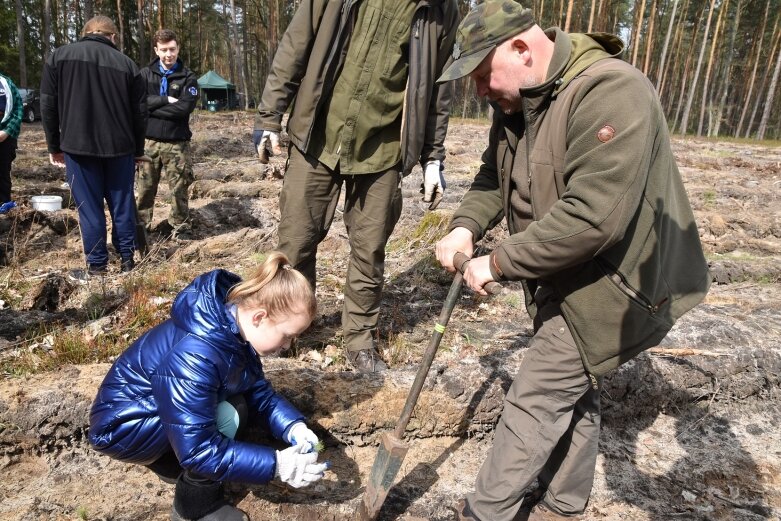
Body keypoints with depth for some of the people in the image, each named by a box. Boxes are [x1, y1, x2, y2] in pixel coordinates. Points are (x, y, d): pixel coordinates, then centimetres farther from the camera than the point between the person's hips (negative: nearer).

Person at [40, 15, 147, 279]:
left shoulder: (59, 56, 3)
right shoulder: (127, 64, 3)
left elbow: (48, 106, 3)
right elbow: (140, 112, 5)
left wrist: (54, 146, 12)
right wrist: (138, 149, 16)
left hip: (78, 146, -1)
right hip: (119, 147, 1)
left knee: (89, 208, 4)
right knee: (122, 204, 9)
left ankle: (97, 267, 8)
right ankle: (127, 260, 15)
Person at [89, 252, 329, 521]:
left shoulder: (235, 328, -10)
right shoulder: (193, 357, -37)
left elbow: (258, 390, -1)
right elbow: (198, 450, -34)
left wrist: (294, 427, -17)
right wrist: (276, 464, -31)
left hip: (155, 408, 8)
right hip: (121, 425, -8)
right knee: (225, 418, -26)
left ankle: (172, 462, 16)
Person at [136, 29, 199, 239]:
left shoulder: (188, 77, 2)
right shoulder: (145, 74, 7)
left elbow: (184, 108, -13)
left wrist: (151, 107, -10)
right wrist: (165, 100, -14)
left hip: (177, 143, -1)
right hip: (149, 141, 2)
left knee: (179, 188, 4)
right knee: (145, 188, 6)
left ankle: (180, 228, 18)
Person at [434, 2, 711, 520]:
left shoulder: (611, 93, -27)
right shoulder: (518, 103, 3)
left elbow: (591, 217, -34)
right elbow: (494, 176, 12)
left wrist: (500, 263, -25)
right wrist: (465, 226, -7)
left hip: (611, 281, -9)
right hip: (570, 276, 9)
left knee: (536, 401, -3)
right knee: (574, 393, 21)